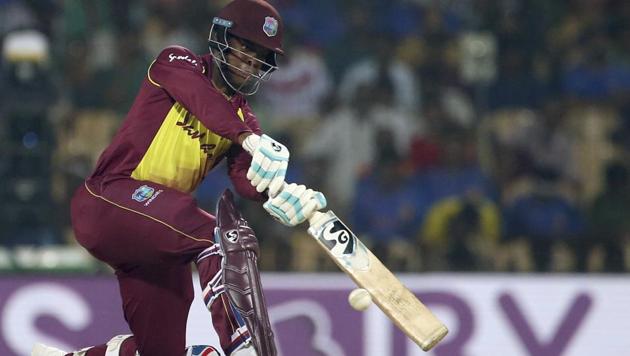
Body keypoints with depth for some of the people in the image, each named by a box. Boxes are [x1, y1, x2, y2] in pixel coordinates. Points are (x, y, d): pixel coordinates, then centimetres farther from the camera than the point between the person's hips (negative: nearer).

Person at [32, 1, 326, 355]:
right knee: (215, 234, -31)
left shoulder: (245, 121, 15)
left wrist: (279, 193, -27)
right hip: (109, 200, -8)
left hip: (157, 241, 8)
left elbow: (246, 178, -4)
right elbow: (202, 98, -23)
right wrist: (251, 140, -40)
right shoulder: (177, 64, 0)